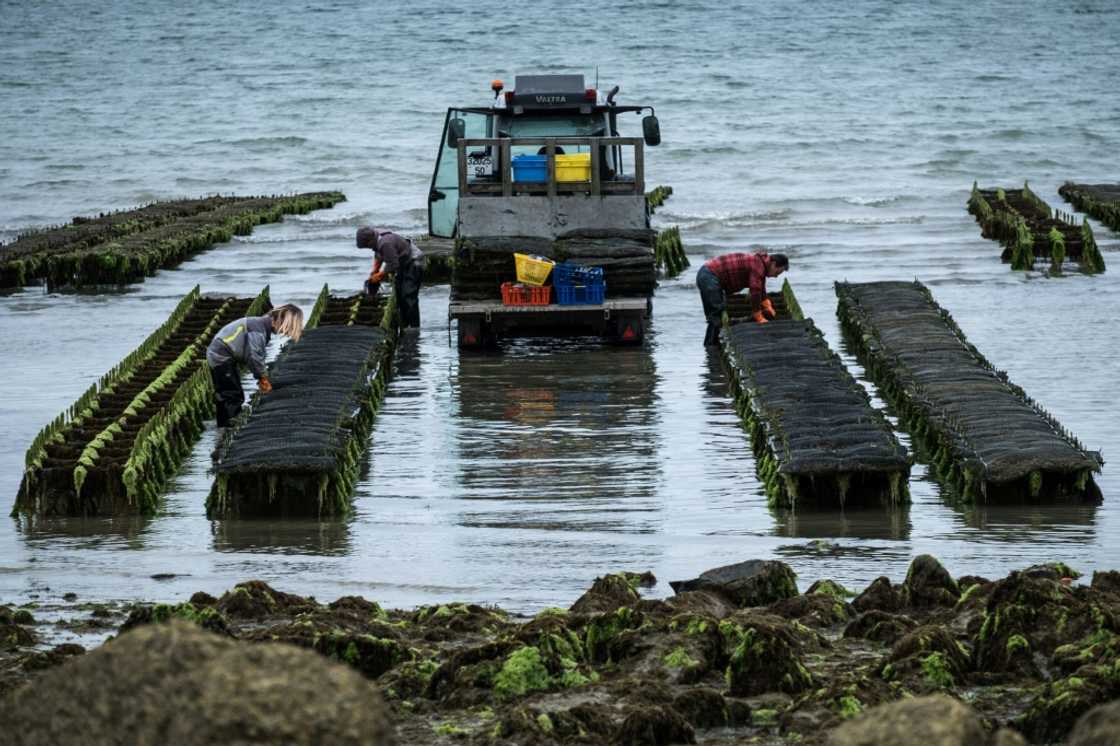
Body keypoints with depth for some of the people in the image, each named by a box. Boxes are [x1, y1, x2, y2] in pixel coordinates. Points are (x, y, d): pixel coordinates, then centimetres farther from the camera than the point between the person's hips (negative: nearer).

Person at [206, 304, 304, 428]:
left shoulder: (265, 326, 8)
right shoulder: (259, 326, -22)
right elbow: (254, 355, -25)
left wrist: (262, 377, 6)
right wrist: (263, 377, -13)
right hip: (221, 357, -10)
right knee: (234, 398, -10)